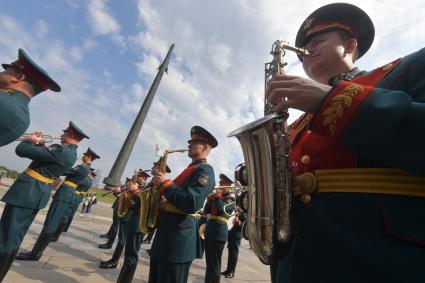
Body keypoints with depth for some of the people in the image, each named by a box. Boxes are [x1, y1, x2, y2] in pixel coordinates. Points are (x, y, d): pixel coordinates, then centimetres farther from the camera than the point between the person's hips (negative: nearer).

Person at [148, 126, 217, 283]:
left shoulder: (205, 171, -13)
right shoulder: (190, 169, 18)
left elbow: (191, 203, -28)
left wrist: (165, 183, -18)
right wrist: (161, 182, 3)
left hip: (178, 237, -10)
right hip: (167, 232, 10)